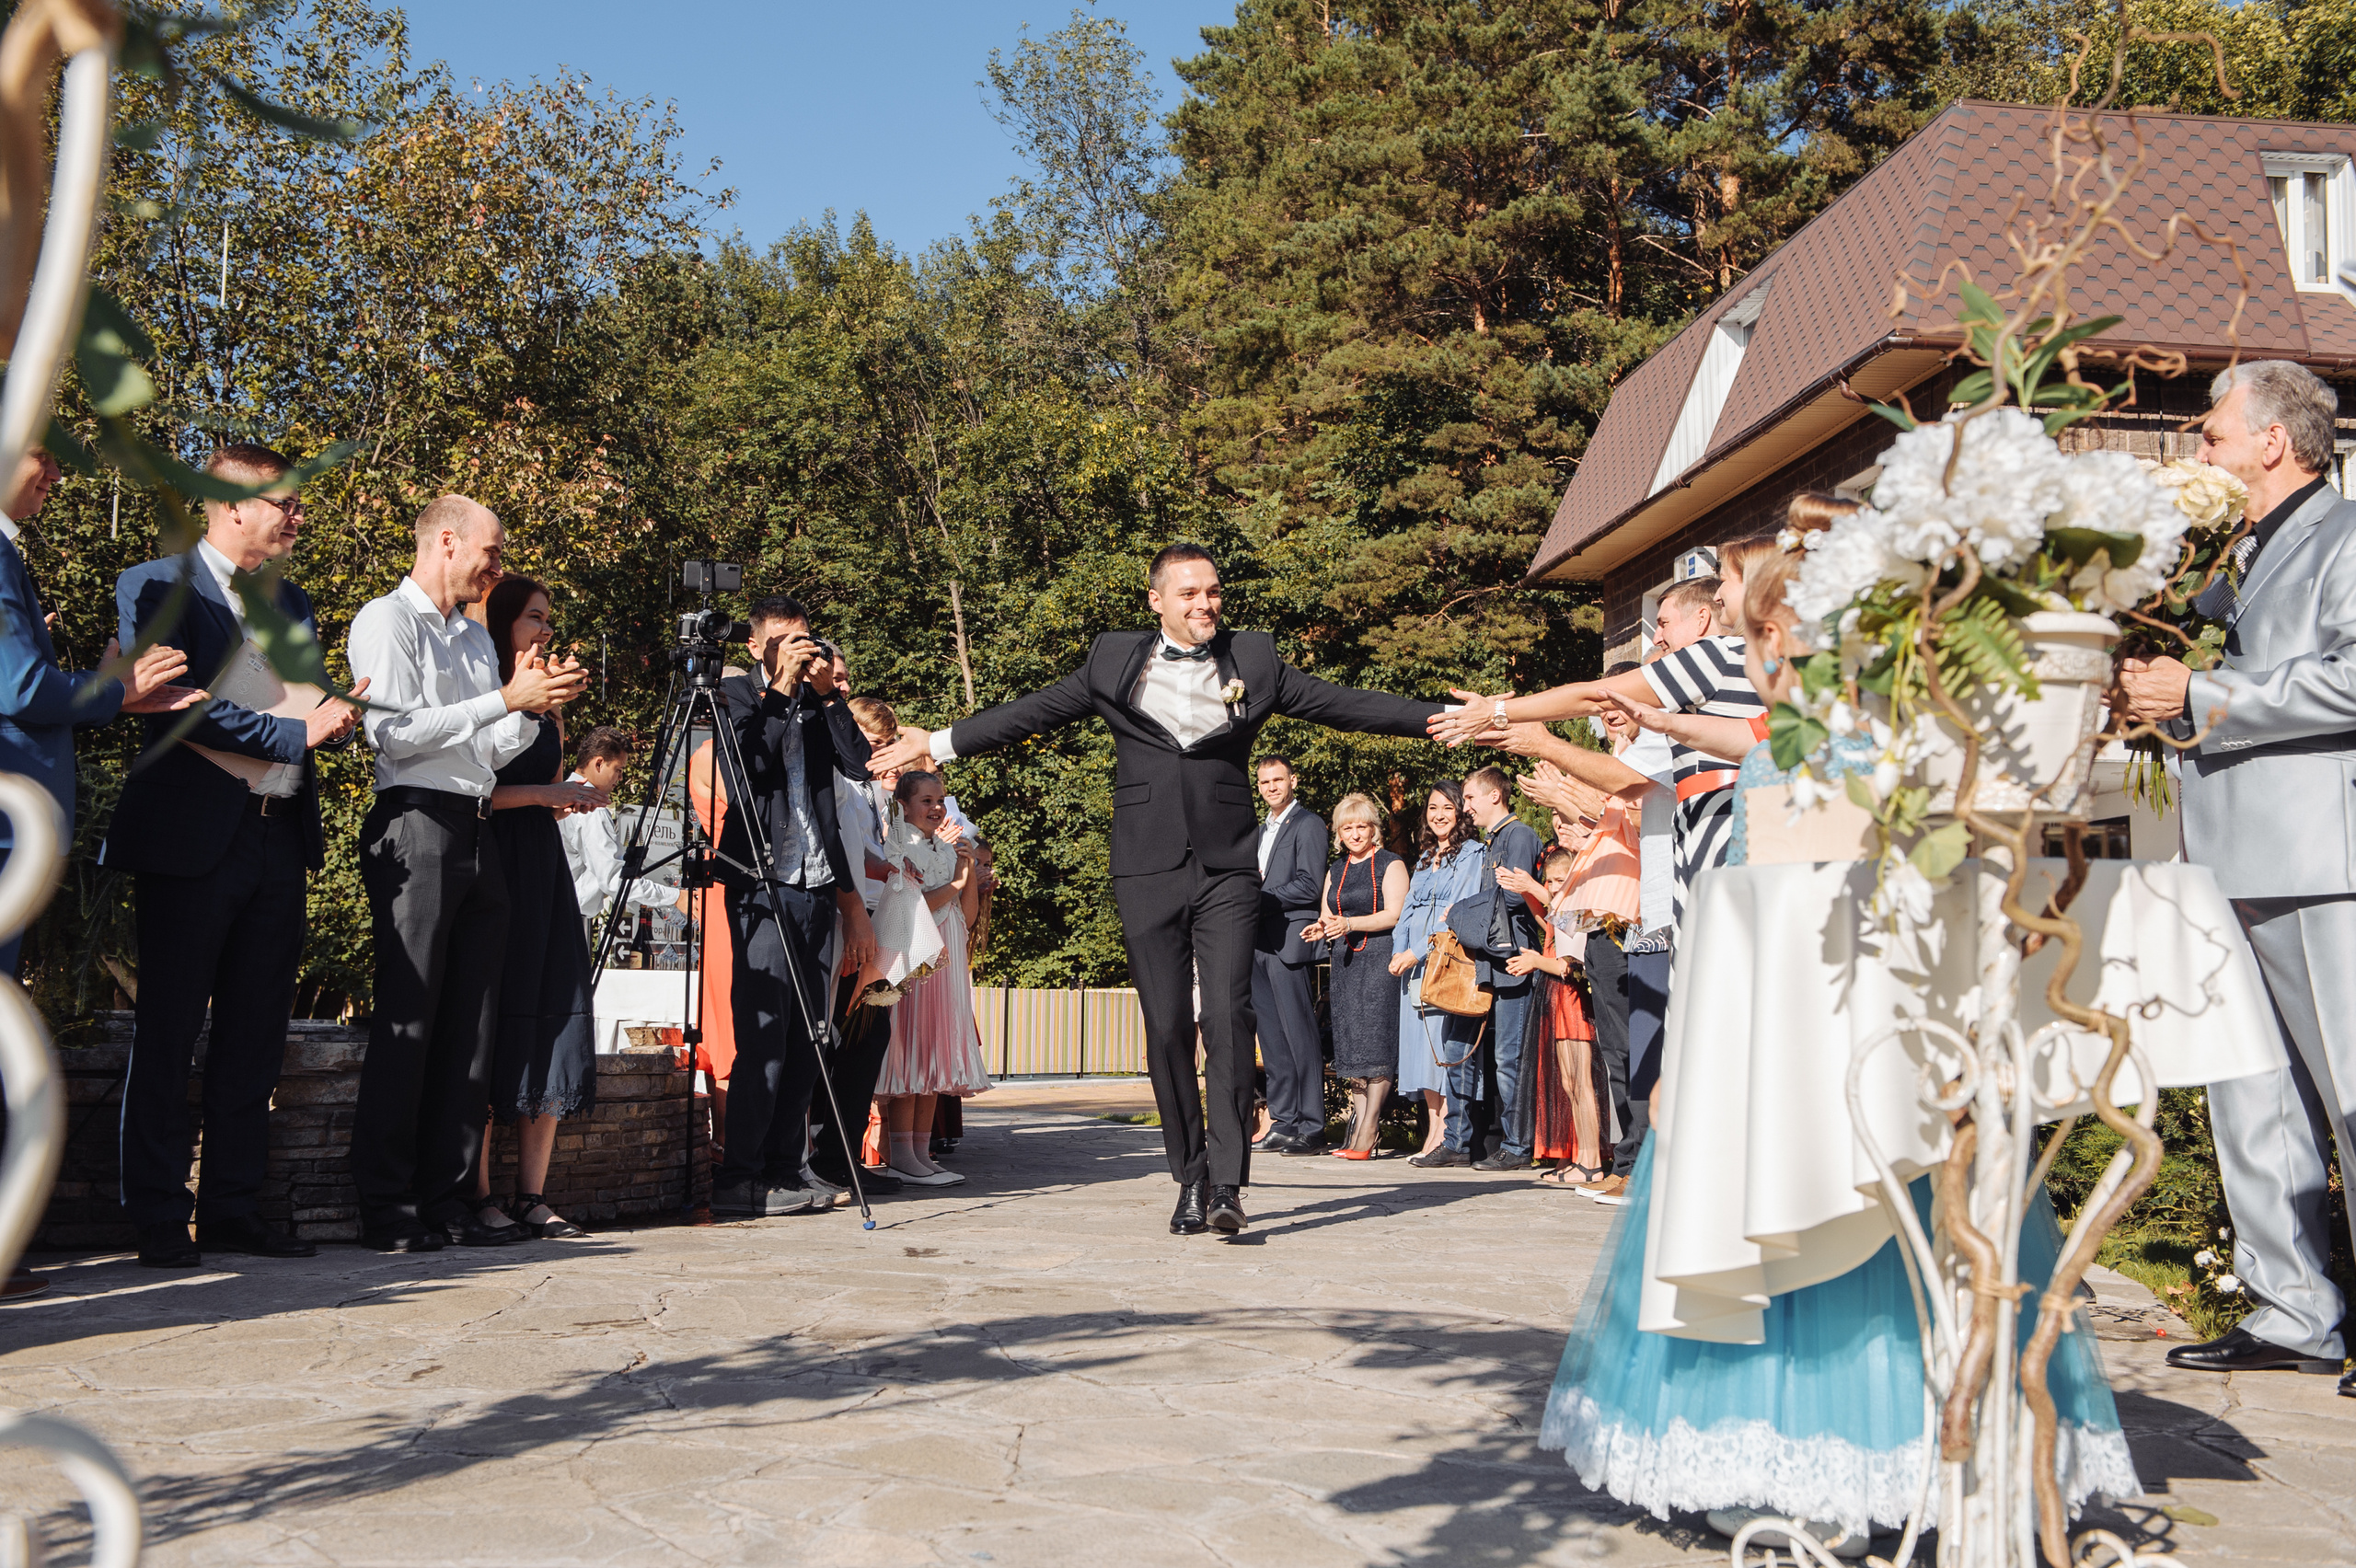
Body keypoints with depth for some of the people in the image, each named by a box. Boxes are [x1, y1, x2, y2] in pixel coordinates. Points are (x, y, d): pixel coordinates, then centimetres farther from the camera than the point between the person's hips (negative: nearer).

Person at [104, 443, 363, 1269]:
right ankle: (158, 1220, 7)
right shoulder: (157, 585, -2)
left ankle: (232, 1206, 16)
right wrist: (293, 735, -13)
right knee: (168, 1033, 0)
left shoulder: (294, 602, 19)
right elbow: (171, 703, -13)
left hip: (278, 838, 6)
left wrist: (333, 716, -4)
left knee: (255, 1034, 8)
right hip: (191, 837, -6)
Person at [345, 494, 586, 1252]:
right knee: (406, 1019, -7)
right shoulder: (387, 620, -1)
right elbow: (395, 733, -13)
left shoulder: (476, 636, 23)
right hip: (417, 826, -8)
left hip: (478, 832, 8)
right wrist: (507, 698, -13)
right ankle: (388, 1210, -1)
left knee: (470, 1022, 6)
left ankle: (449, 1202, 11)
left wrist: (534, 706, 3)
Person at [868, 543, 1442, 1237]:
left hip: (1228, 870, -1)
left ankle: (1228, 1183, -12)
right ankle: (1190, 1177, 14)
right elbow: (1032, 712, 15)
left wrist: (1442, 718, 6)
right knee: (1167, 1029, 1)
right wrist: (941, 742, 13)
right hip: (1149, 873, 1)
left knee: (1227, 1015, -13)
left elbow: (1342, 704, 11)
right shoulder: (1115, 660, 11)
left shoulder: (1253, 661, 11)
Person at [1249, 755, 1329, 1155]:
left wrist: (1260, 900, -13)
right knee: (1273, 1042, 8)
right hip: (1259, 945, 8)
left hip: (1289, 941, -8)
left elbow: (1308, 886, -11)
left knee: (1300, 1037, -8)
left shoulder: (1308, 823, -2)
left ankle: (1312, 1129, -5)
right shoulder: (1261, 830, 24)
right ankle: (1284, 1123, 12)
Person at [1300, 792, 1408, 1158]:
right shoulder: (1335, 870, 19)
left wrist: (1350, 924, -20)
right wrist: (1321, 929, -4)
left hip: (1380, 959, -6)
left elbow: (1395, 915, -10)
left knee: (1375, 1043, -12)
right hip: (1345, 962, 6)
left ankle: (1367, 1131, -13)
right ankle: (1358, 1126, 4)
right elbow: (1326, 916, 20)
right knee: (1350, 1043, 2)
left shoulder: (1390, 865, 0)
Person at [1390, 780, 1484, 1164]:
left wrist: (1417, 953, -13)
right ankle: (1433, 1136, 5)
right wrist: (1399, 952, 4)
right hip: (1414, 964, 7)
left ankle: (1453, 1142, -11)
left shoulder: (1472, 854, -2)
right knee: (1423, 1050, 3)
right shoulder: (1424, 858, 23)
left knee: (1448, 1050, -11)